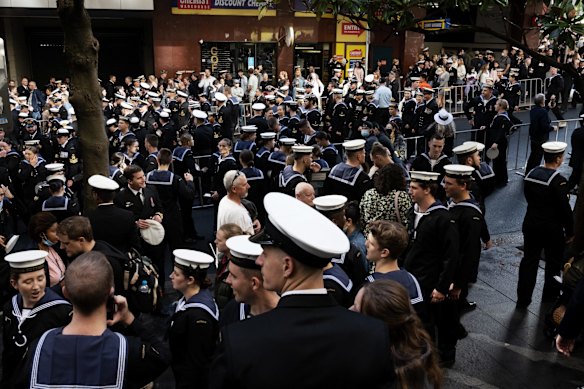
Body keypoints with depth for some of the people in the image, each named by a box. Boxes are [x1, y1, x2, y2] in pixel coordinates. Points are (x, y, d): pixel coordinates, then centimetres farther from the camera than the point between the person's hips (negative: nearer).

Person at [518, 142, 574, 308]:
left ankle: (523, 299, 17)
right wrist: (570, 232, -6)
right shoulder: (558, 181, -21)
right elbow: (565, 209, -17)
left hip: (531, 224, 5)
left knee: (529, 261, 12)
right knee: (553, 263, 15)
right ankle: (550, 298, 30)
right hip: (552, 229, -5)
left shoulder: (531, 174, -1)